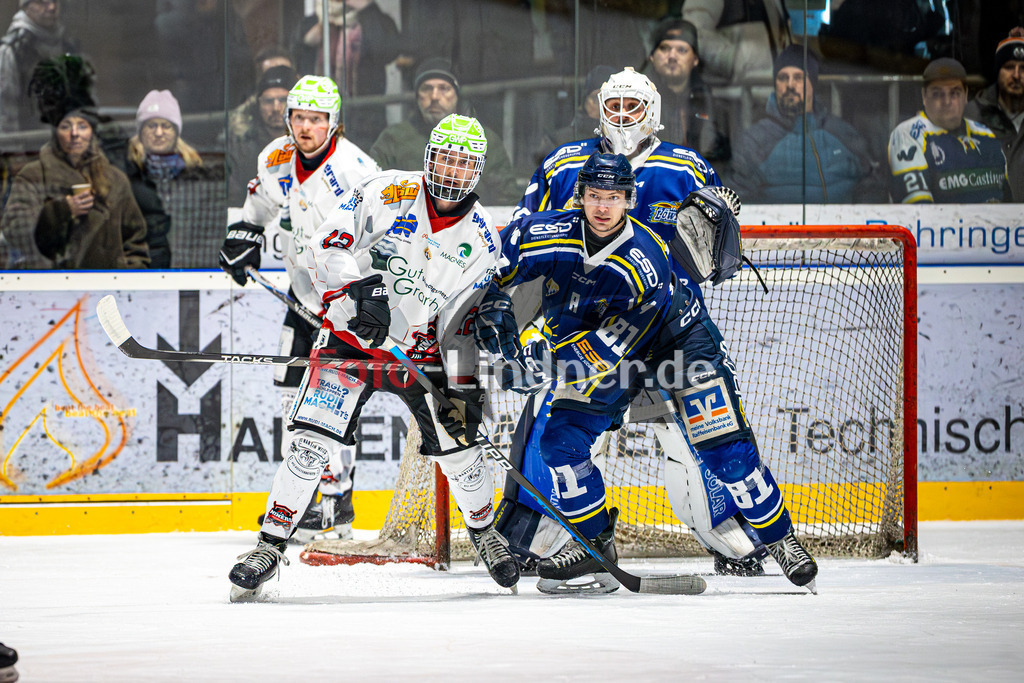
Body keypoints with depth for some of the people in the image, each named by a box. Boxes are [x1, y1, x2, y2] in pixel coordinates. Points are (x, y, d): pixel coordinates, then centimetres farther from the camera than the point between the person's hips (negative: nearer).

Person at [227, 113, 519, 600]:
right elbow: (326, 245, -17)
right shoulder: (386, 193, -11)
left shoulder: (481, 240, -1)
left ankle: (484, 531, 29)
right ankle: (270, 545, -7)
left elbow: (463, 321, 2)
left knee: (458, 446, 0)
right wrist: (359, 291, -32)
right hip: (350, 337, -3)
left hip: (421, 351, 3)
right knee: (312, 443, -16)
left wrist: (464, 387, -5)